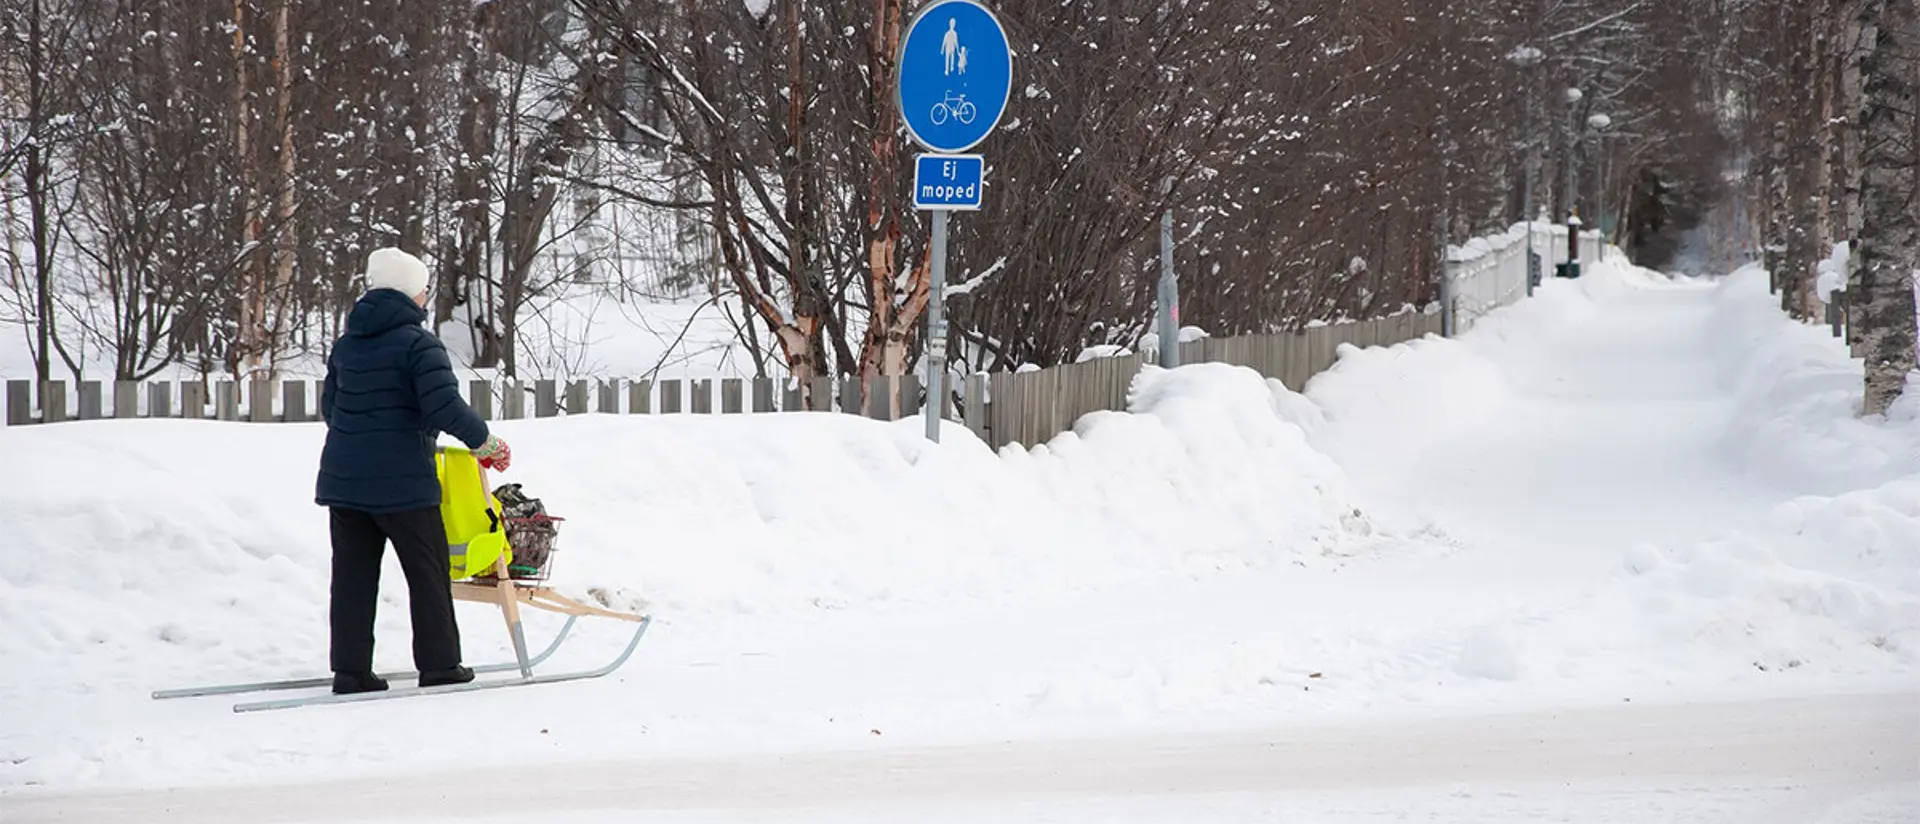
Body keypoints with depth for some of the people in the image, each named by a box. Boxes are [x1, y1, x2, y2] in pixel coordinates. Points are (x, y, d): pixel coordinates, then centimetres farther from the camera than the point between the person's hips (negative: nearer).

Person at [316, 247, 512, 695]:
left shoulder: (346, 344, 12)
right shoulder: (417, 343, -11)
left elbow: (329, 406, 21)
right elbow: (445, 406, -19)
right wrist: (485, 441, -4)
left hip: (343, 477, 7)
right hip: (402, 481, -7)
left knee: (353, 574, 8)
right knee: (428, 572, 5)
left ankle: (350, 669, 6)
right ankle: (438, 664, 8)